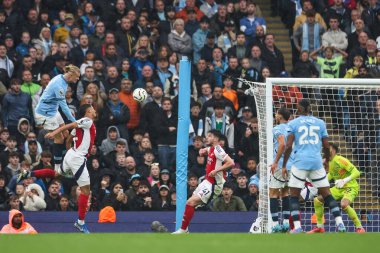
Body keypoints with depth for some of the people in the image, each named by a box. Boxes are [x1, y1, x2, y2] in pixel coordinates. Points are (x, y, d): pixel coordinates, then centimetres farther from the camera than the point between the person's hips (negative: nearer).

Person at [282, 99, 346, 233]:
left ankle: (297, 226, -7)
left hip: (300, 162, -2)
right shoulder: (320, 123, 9)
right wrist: (327, 161, 26)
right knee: (326, 194, 7)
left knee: (294, 195, 5)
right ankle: (339, 223, -3)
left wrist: (284, 165, 2)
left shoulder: (293, 123, 2)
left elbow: (288, 146, -5)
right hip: (317, 162, 2)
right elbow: (326, 145, 9)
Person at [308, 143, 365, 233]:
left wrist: (344, 181, -36)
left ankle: (359, 228, -21)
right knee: (317, 200, 1)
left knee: (344, 204, -37)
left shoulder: (340, 160, -21)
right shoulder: (329, 162, 4)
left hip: (350, 187, -8)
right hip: (339, 188, 9)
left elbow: (357, 172, -25)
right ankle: (319, 227, 14)